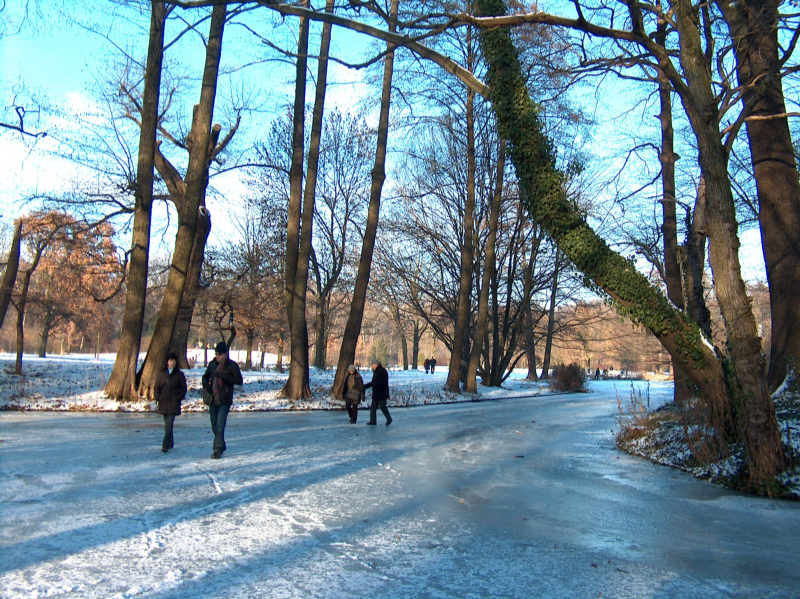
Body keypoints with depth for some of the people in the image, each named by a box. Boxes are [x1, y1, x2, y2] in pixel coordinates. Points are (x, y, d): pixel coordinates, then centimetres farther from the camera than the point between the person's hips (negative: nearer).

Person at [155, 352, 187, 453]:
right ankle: (170, 443, 25)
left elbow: (183, 388, 7)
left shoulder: (179, 374, 4)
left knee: (169, 424, -13)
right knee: (167, 425, 12)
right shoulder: (162, 373, 9)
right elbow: (156, 387, 12)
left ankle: (165, 445, -16)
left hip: (174, 403, -3)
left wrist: (179, 398, -7)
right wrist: (158, 397, -2)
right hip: (163, 403, 3)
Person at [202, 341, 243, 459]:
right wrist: (206, 386, -1)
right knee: (214, 426, 14)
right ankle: (221, 446, 33)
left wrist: (224, 376, -21)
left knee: (220, 426, -10)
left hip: (225, 401, -5)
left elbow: (239, 381, -11)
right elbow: (205, 377, 20)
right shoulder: (212, 364, 7)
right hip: (213, 400, 5)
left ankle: (218, 450, -4)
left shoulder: (232, 365, -6)